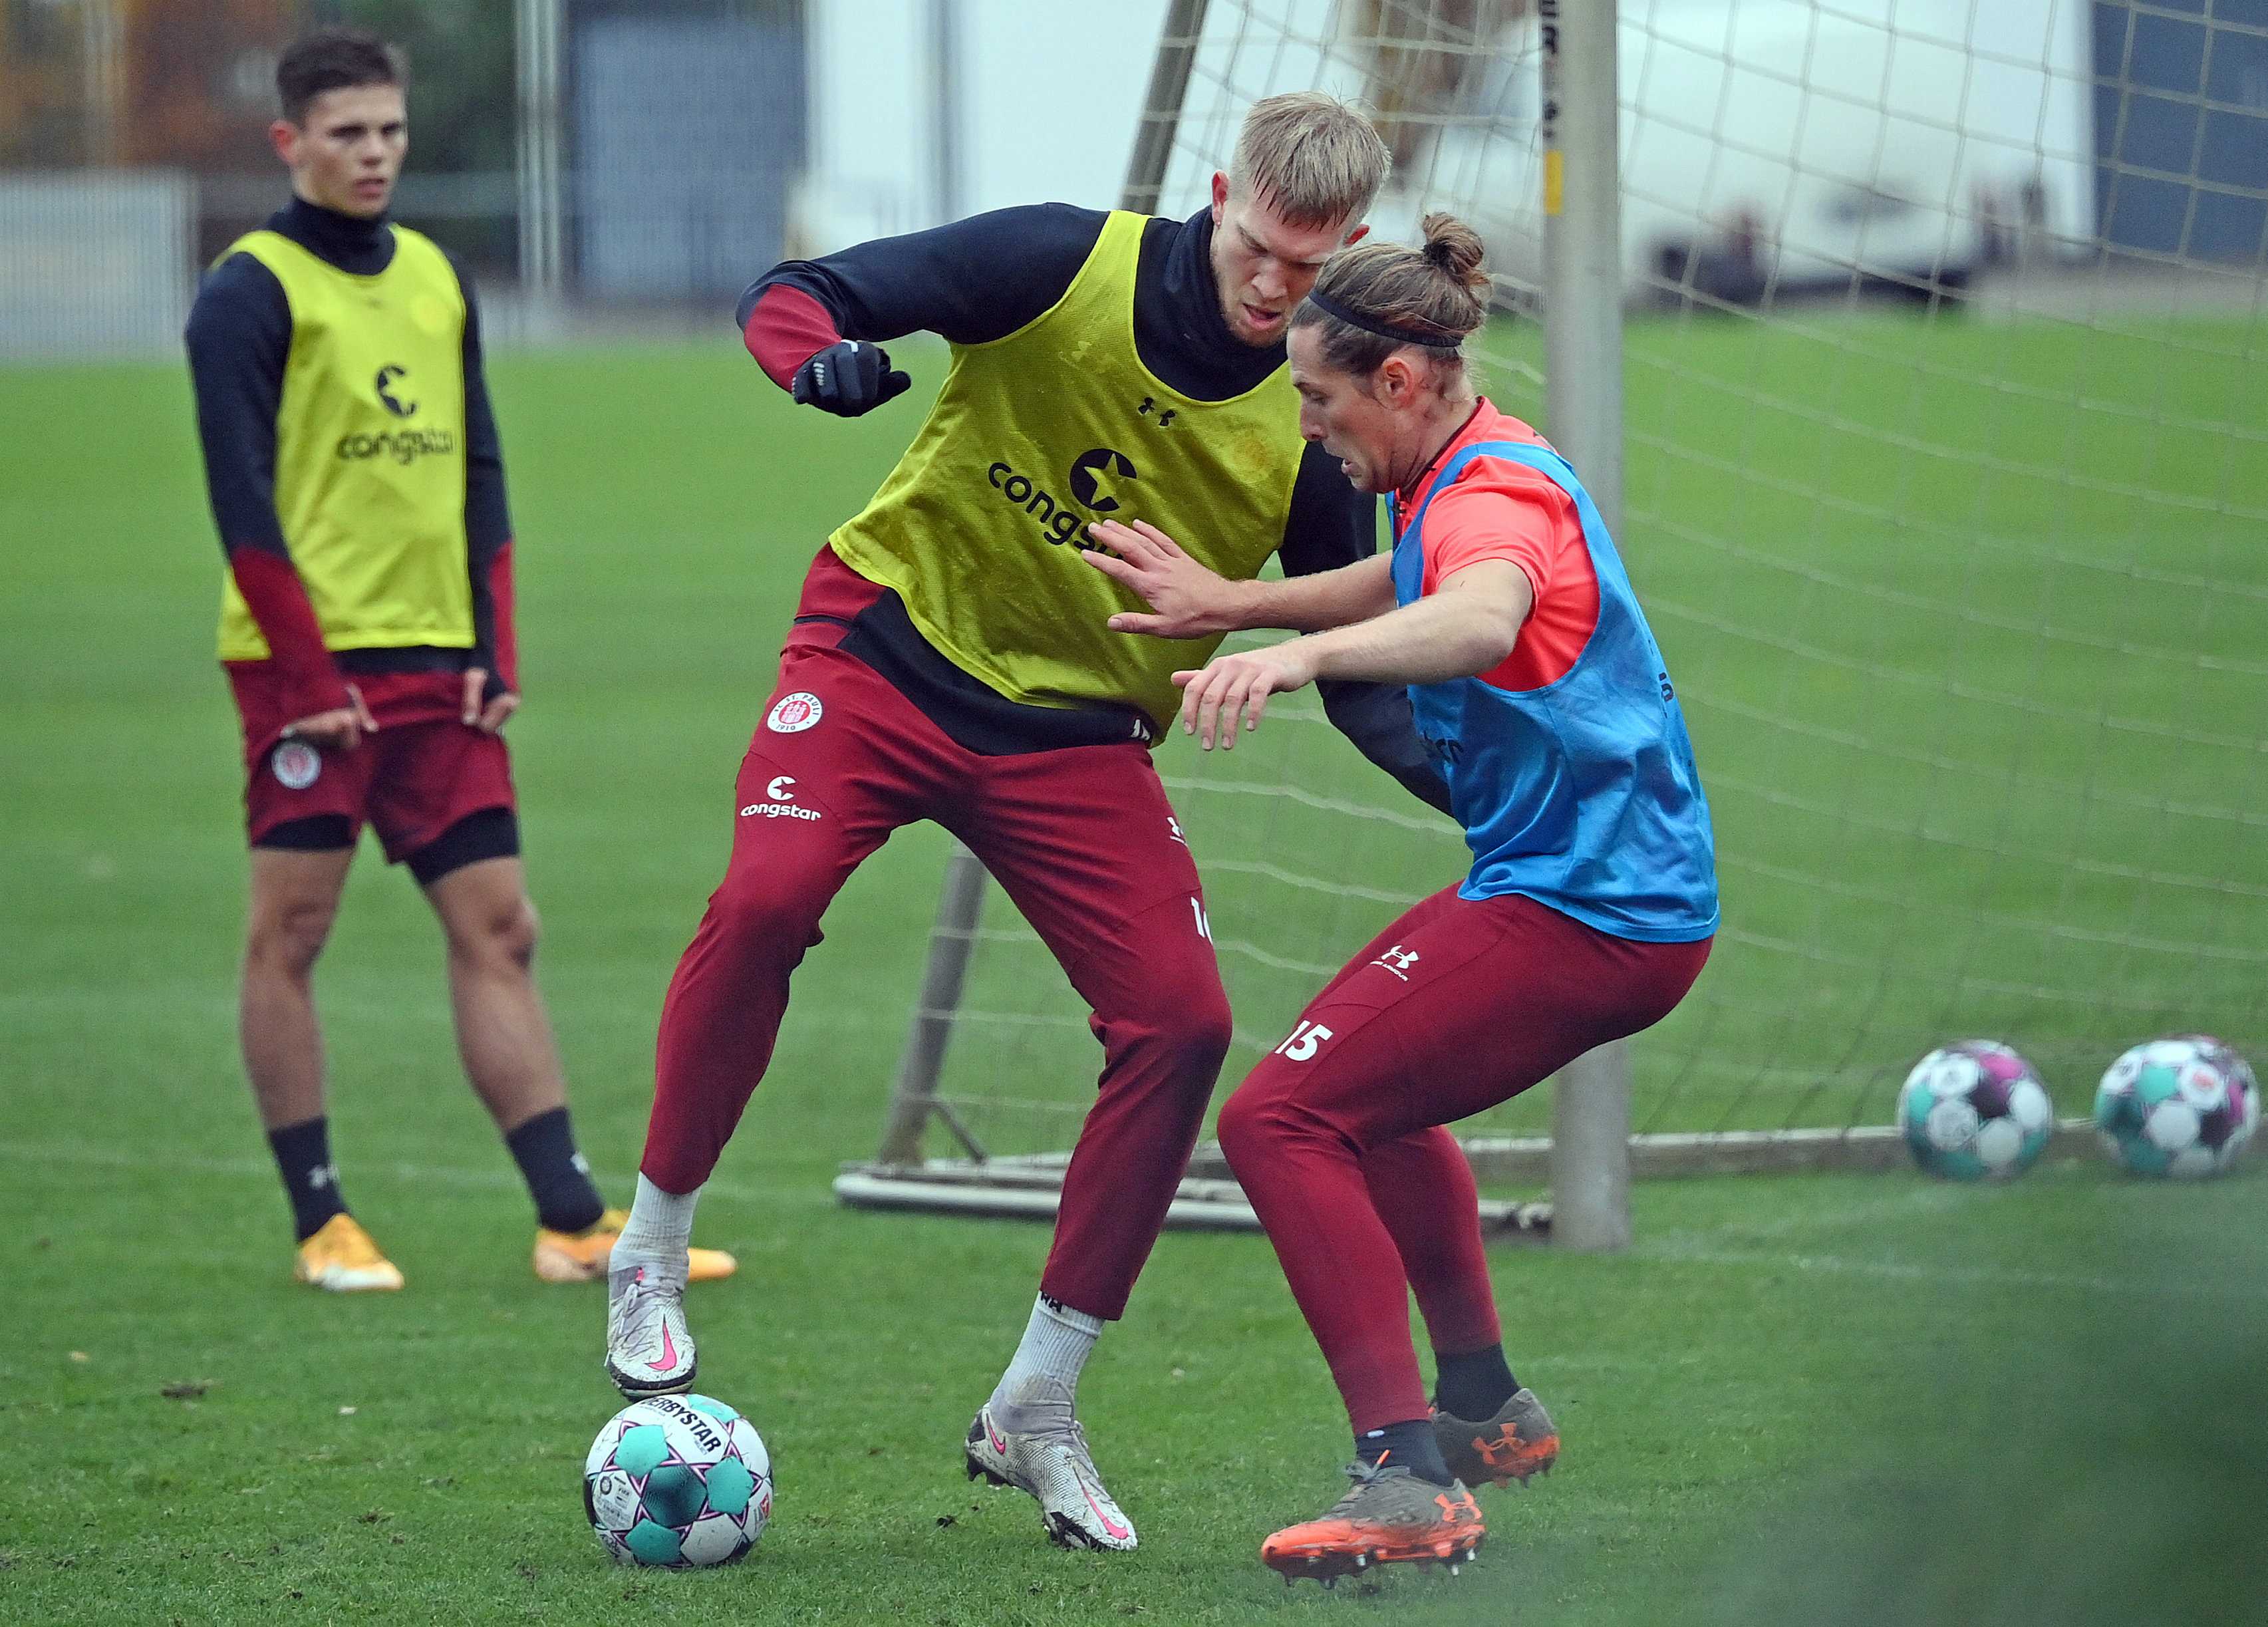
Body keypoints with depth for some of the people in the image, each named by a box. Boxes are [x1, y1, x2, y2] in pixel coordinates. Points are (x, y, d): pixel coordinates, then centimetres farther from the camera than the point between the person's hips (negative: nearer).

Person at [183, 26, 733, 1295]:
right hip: (310, 663, -6)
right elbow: (244, 499, -11)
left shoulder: (438, 281, 15)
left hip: (438, 664, 6)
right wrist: (308, 672, -16)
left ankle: (574, 1223, -1)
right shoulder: (251, 293, -5)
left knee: (499, 927, 1)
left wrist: (495, 652, 7)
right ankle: (322, 1225, 5)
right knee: (292, 933, -2)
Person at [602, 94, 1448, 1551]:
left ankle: (1036, 1412, 3)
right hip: (892, 639, -3)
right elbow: (790, 296, -12)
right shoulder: (1071, 266, -14)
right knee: (768, 897, -29)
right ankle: (651, 1257, -7)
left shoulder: (1315, 424, -5)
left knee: (1182, 1020, -12)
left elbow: (1359, 667, 3)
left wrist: (1457, 775, -17)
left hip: (1080, 733, 3)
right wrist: (823, 361, -36)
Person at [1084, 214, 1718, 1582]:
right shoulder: (1480, 470, 11)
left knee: (1282, 1118, -18)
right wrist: (1243, 603, 22)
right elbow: (1412, 588, 32)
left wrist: (1298, 652, -61)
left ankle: (1413, 1480, -25)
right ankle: (1486, 1409, 40)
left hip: (1577, 912, -11)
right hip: (1631, 892, 11)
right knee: (1371, 1080, 33)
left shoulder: (1495, 495, -21)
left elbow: (1478, 619, -44)